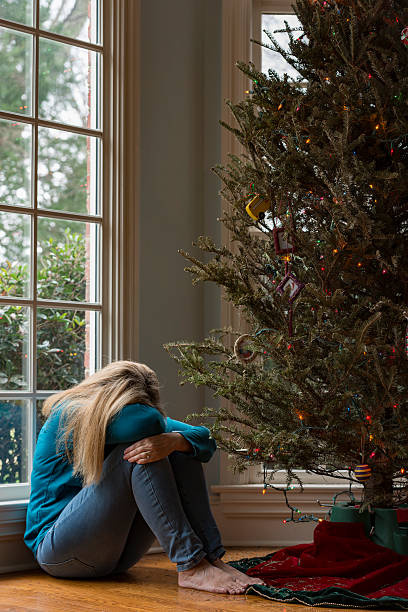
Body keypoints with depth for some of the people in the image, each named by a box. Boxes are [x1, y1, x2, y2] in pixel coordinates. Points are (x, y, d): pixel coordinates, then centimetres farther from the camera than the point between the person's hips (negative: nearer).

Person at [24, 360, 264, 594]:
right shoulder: (67, 416, -16)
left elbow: (205, 440, -9)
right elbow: (148, 422, -32)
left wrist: (173, 441, -30)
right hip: (57, 547, -7)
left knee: (182, 451, -7)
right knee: (136, 455, -27)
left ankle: (212, 557, -19)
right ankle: (191, 566, -31)